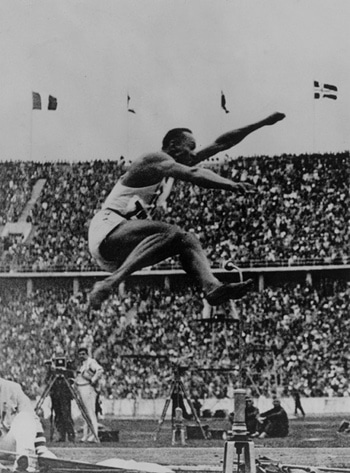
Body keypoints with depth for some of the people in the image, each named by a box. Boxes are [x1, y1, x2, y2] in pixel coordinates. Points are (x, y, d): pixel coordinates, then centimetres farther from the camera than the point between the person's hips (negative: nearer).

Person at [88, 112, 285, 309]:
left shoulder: (173, 164, 19)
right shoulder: (155, 160, -8)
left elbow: (220, 145, 20)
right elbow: (192, 174, -28)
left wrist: (263, 123, 20)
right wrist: (231, 185, -40)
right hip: (107, 233, -9)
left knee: (187, 240, -8)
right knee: (170, 232, -31)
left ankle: (213, 288, -34)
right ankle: (109, 284, -43)